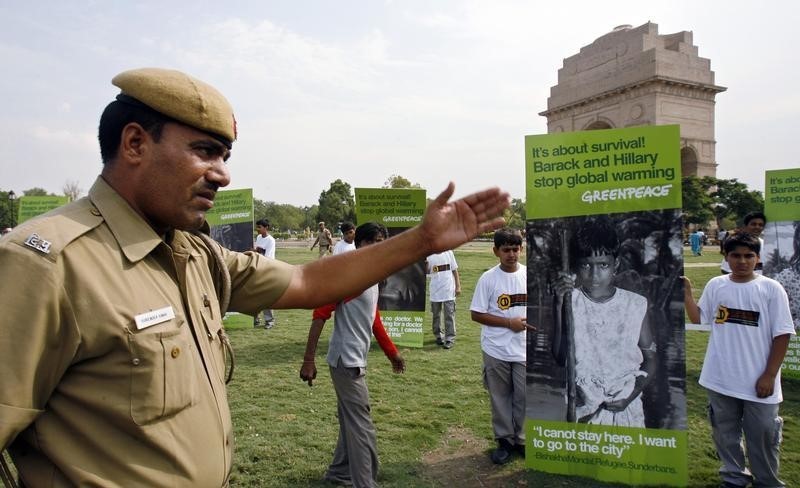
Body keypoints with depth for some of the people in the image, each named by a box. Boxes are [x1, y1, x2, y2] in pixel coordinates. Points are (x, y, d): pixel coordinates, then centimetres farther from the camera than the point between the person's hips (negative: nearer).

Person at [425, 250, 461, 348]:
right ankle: (438, 336, 27)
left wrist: (458, 286, -1)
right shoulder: (429, 255, 0)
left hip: (449, 291, -1)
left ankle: (450, 339, 2)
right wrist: (425, 264, -19)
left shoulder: (448, 253, -1)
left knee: (449, 315, -2)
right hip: (435, 291, 2)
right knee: (436, 315, 13)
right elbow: (426, 272, 1)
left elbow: (454, 270, 3)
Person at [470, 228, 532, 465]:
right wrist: (509, 322, -15)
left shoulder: (530, 275, 0)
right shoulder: (488, 279, -9)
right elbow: (476, 314, -9)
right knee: (500, 397, 10)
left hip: (524, 350, 2)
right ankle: (504, 440, 27)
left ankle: (521, 439, 28)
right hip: (496, 351, -2)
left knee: (525, 396, 9)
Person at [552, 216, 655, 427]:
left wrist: (632, 395, -11)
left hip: (626, 407, 1)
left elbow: (650, 358, 4)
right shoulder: (570, 300, -8)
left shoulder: (635, 305, -6)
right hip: (582, 407, -1)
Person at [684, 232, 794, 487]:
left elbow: (782, 334, -7)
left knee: (762, 436, 11)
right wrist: (687, 293, -5)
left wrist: (769, 375, -10)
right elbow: (698, 318, 9)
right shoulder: (715, 285, 0)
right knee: (725, 432, 17)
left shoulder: (771, 289, -8)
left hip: (758, 381, -3)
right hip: (720, 378, 3)